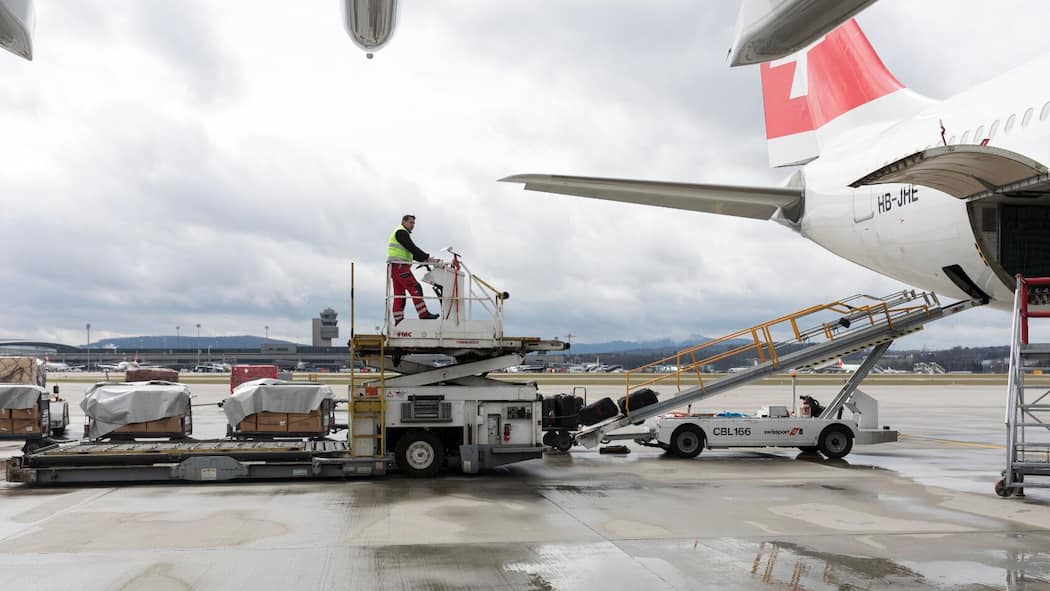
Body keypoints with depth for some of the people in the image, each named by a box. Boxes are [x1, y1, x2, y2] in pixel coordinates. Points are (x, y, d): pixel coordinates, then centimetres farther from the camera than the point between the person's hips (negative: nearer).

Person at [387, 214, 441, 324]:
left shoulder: (402, 233, 28)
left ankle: (398, 320, 4)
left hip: (396, 268, 11)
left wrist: (425, 260, 12)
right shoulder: (401, 232, -5)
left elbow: (412, 253, 23)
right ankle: (424, 314, -18)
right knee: (415, 288, -14)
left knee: (399, 295, 6)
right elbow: (412, 248, -15)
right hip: (399, 266, -11)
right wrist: (427, 258, -13)